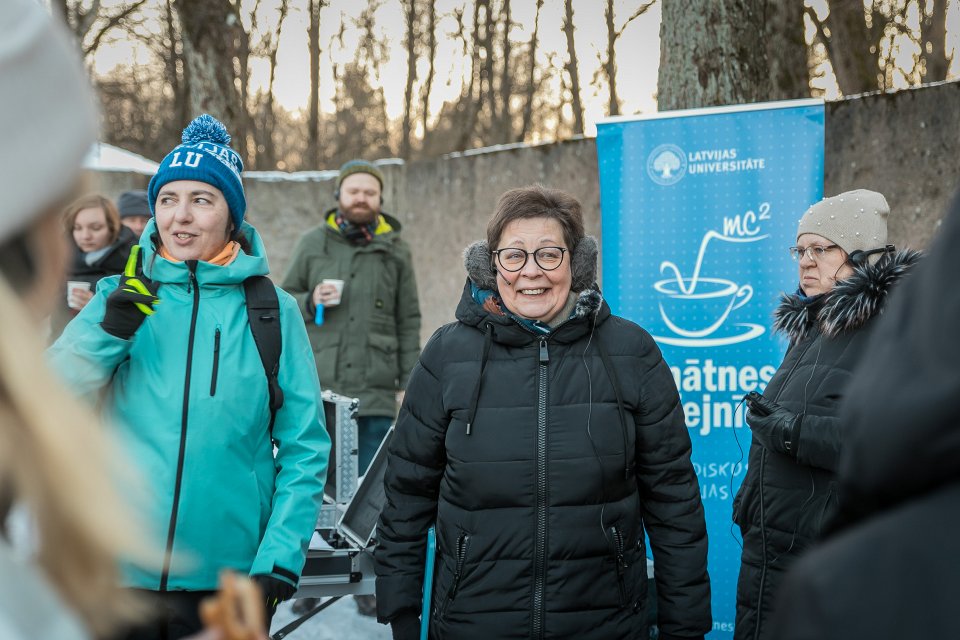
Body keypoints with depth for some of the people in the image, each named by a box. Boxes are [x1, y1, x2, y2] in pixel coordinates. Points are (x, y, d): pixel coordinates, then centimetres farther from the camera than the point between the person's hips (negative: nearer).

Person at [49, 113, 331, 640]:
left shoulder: (271, 310, -1)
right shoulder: (122, 295, 4)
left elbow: (304, 447, -1)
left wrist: (279, 559, -9)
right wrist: (109, 329, -17)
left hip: (228, 578, -1)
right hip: (118, 574, 1)